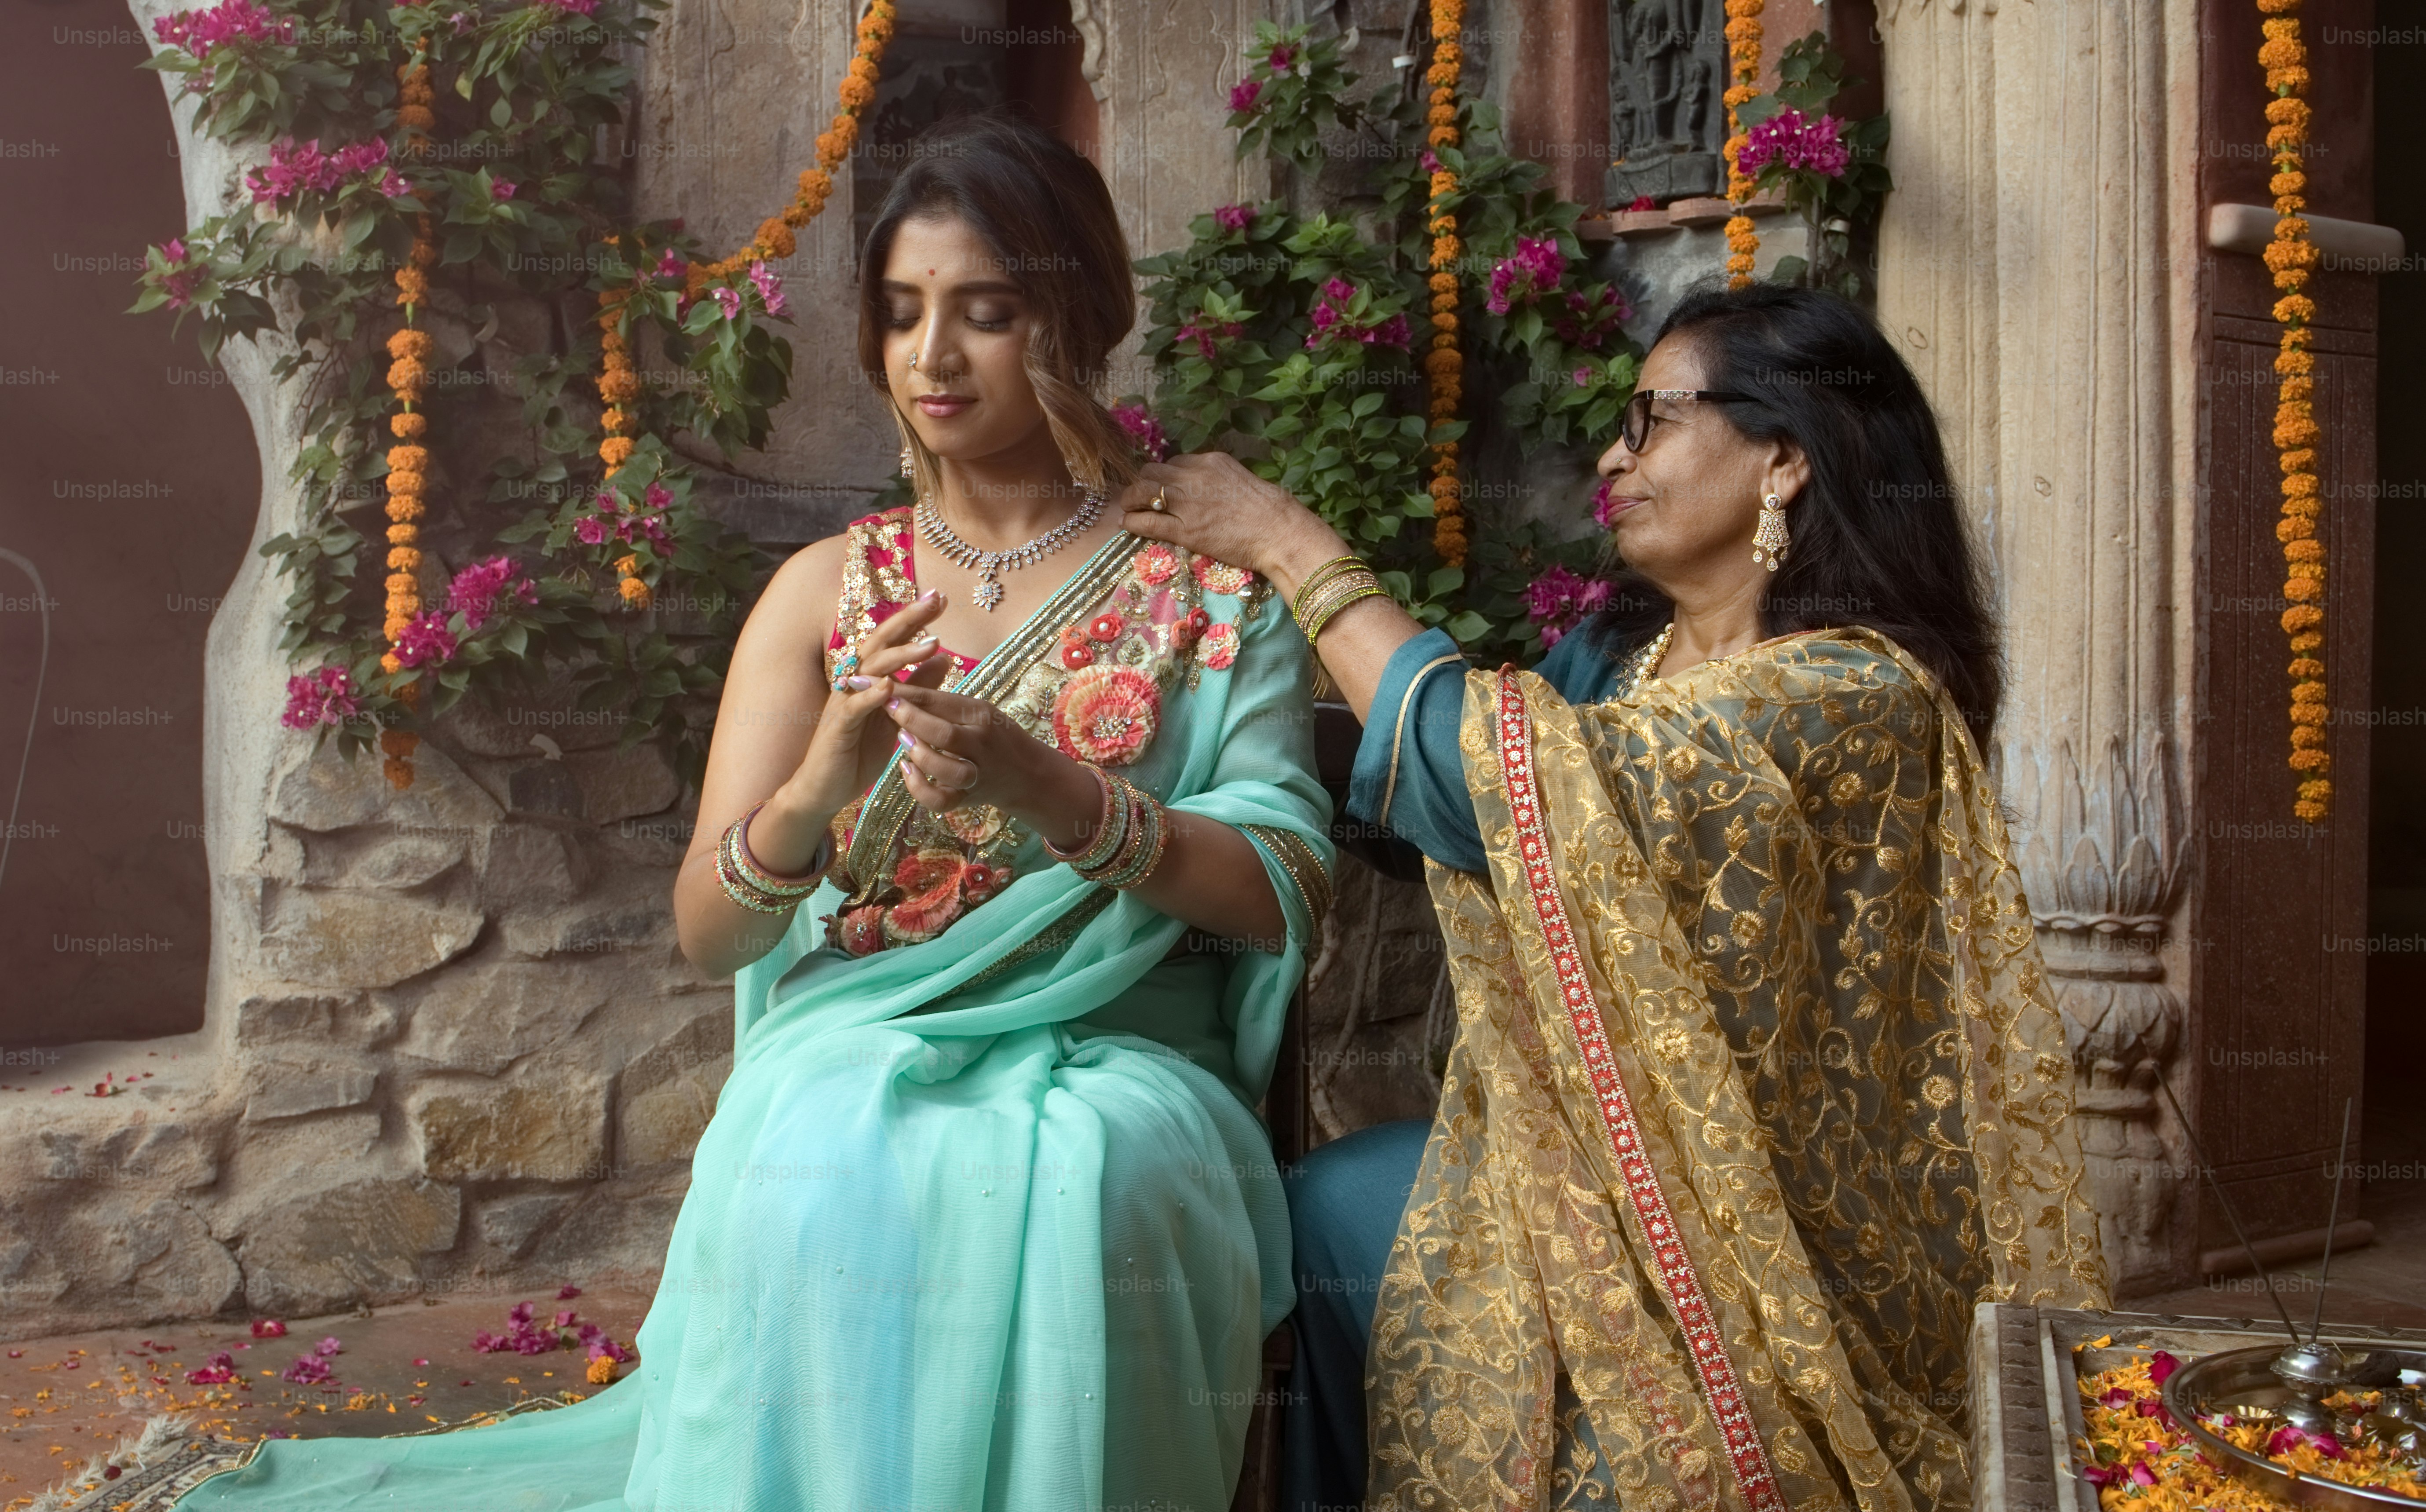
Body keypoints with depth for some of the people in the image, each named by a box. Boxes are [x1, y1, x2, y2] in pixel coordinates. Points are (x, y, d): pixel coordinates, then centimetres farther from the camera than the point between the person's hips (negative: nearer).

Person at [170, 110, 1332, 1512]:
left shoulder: (1210, 581, 7)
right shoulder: (827, 592, 12)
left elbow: (1287, 896, -3)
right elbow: (708, 924, 5)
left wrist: (1048, 788, -20)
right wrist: (818, 788, -18)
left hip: (1116, 1068, -1)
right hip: (849, 1058, 1)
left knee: (1081, 1187, -35)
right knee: (819, 1183, -34)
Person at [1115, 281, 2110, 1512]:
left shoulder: (1857, 696, -18)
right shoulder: (1623, 654, 8)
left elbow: (1511, 785, -25)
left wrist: (1293, 549, -17)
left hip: (1760, 1238, -7)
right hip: (1606, 1163, 7)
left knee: (1335, 1218, -17)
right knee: (1316, 1210, -10)